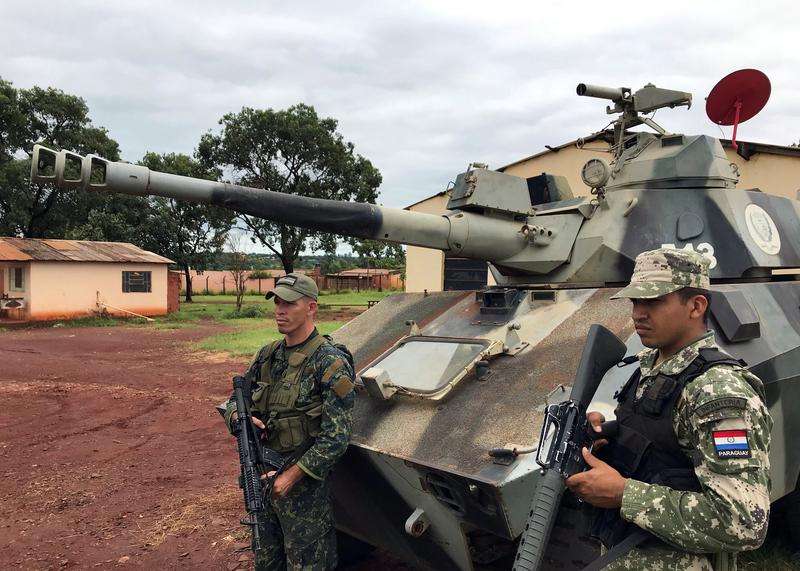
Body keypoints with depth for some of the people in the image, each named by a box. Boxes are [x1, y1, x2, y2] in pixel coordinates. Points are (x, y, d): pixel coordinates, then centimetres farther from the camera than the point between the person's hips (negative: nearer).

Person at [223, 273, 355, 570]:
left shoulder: (330, 364, -18)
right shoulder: (267, 355, 3)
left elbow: (336, 438, -19)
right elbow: (234, 400, 13)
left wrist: (291, 475, -20)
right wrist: (239, 417, -11)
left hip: (303, 487, -6)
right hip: (261, 479, 6)